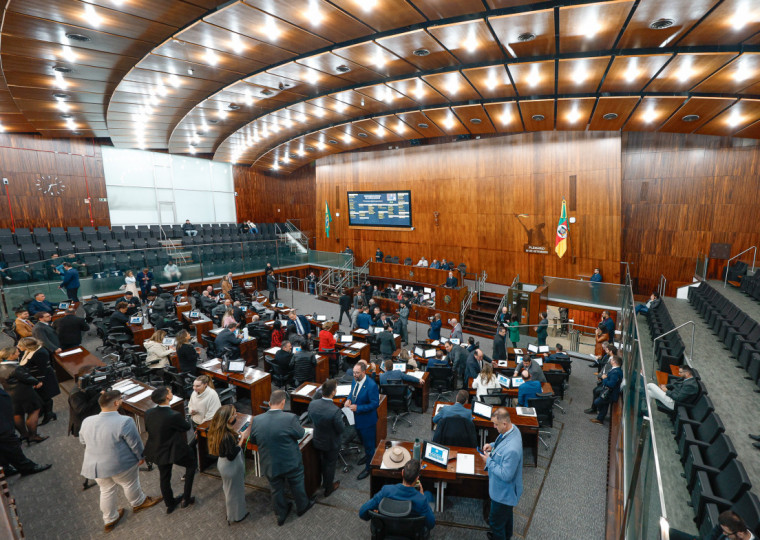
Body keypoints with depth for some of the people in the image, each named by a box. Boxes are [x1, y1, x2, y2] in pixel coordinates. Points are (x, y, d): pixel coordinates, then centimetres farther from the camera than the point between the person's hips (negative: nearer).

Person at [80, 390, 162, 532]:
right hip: (120, 465, -5)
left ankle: (109, 520, 38)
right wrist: (141, 457, 1)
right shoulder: (124, 422, -27)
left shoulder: (87, 422, -8)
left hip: (94, 466, 5)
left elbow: (83, 441, 10)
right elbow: (135, 444, -17)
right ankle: (138, 503, 42)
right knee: (130, 484, 19)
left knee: (106, 490, 24)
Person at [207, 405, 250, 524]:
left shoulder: (219, 430, -12)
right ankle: (236, 516, 42)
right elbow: (232, 456, -30)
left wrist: (240, 435, -8)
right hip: (231, 468, -9)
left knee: (228, 488, 32)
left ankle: (231, 512, 58)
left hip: (223, 464, 9)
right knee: (234, 491, 17)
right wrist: (243, 438, -29)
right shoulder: (227, 436, -39)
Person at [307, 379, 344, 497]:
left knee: (322, 462, 29)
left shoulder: (312, 404, -21)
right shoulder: (335, 411, -38)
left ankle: (324, 482, 53)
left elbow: (312, 420, -3)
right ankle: (328, 488, 43)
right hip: (330, 443, -5)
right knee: (330, 465, 21)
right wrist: (343, 422, -5)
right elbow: (341, 429, -24)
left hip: (317, 440, 5)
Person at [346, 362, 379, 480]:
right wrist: (349, 399, -10)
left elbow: (375, 404, -26)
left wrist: (358, 408, -28)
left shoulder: (371, 385, -31)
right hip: (357, 417, 8)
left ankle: (369, 467, 30)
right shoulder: (355, 380, -8)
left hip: (367, 419, -8)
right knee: (363, 440, 29)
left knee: (369, 443, 11)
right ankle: (367, 455, 55)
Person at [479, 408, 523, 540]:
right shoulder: (512, 428, -14)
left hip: (503, 492, -9)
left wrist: (489, 461, -24)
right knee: (506, 514, 35)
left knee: (496, 521, 16)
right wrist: (492, 445, -8)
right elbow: (503, 443, 8)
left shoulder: (512, 450, -42)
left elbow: (506, 475, -32)